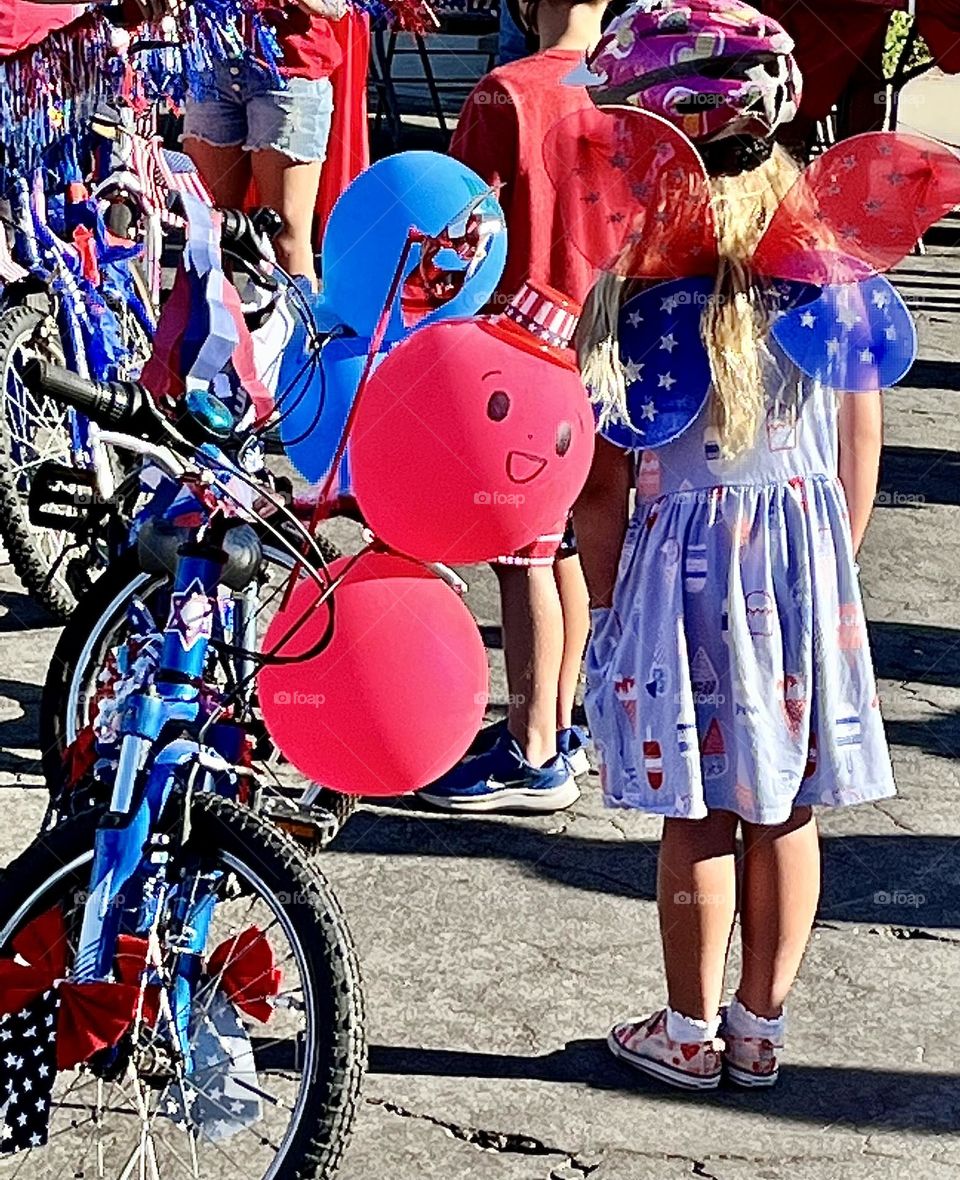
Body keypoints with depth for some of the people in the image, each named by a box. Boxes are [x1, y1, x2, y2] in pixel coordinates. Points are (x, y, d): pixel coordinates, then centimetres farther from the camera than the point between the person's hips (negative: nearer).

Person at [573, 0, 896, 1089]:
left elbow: (602, 488, -10)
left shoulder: (629, 291, -14)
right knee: (784, 812, 13)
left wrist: (608, 602, 3)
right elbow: (860, 461, 4)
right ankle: (760, 1027, 27)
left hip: (680, 560, -3)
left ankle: (691, 1033, 23)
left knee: (698, 816, 9)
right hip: (807, 560, 3)